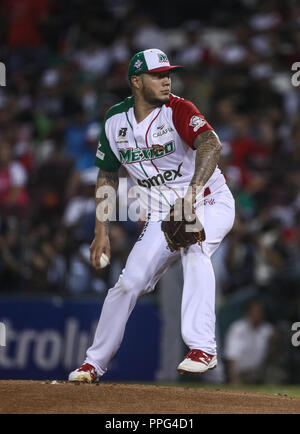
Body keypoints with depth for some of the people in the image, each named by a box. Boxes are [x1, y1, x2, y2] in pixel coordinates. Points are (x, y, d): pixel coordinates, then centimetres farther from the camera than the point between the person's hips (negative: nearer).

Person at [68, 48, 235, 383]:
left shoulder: (177, 110, -18)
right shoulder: (115, 121, -2)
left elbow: (210, 143, -37)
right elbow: (107, 176, 10)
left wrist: (192, 191, -53)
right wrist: (101, 232, 4)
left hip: (210, 204, -4)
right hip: (162, 216, 4)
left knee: (194, 250, -34)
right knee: (128, 283, -4)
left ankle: (202, 349, -36)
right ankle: (94, 363, 15)